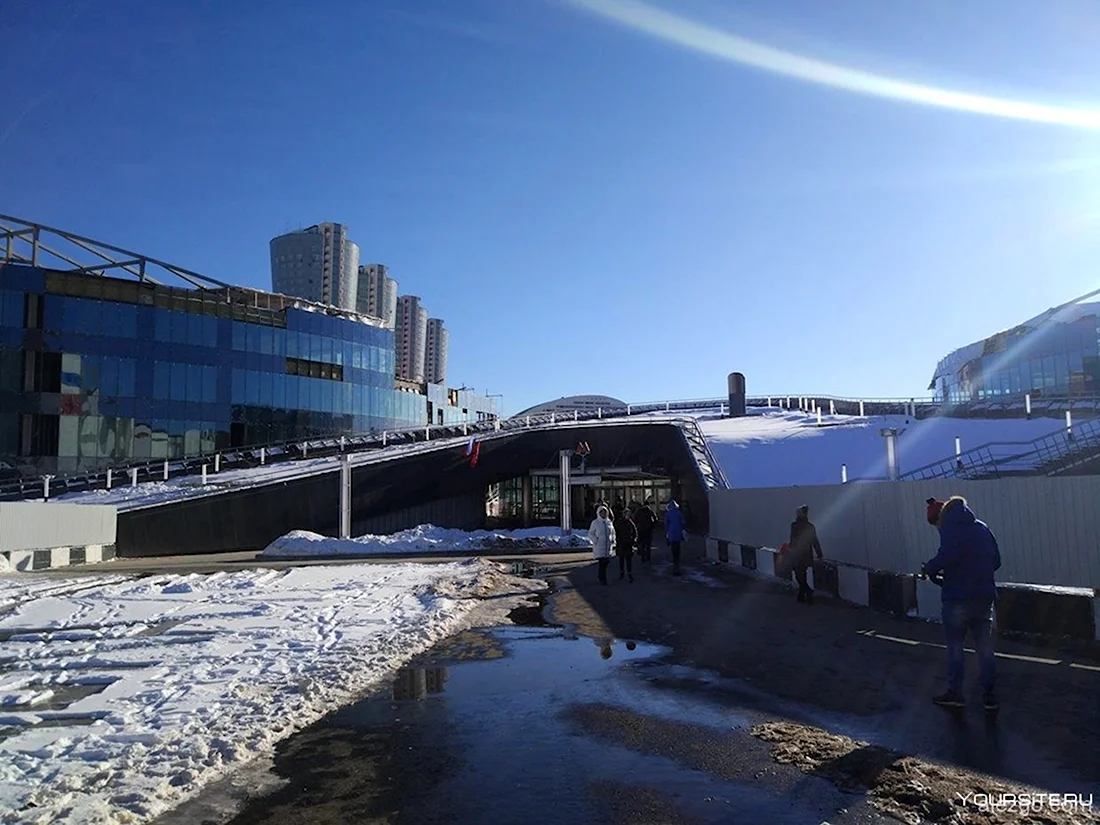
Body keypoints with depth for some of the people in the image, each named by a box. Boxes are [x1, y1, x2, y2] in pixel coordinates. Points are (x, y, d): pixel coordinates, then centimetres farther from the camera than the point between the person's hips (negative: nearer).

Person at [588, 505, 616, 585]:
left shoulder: (609, 522, 7)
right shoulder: (595, 523, -6)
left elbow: (613, 532, 21)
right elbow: (590, 534, -1)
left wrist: (613, 540, 8)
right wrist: (596, 541, -12)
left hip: (608, 546, 5)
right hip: (599, 547, -5)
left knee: (606, 562, 8)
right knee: (602, 563, -8)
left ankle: (601, 577, 27)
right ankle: (603, 579, 0)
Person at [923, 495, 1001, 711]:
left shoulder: (950, 528, -7)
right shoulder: (983, 528, 11)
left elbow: (946, 555, -23)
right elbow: (996, 560, 12)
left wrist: (930, 569, -8)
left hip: (958, 597, -5)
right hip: (985, 596, 5)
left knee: (955, 647, 6)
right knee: (985, 648, 10)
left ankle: (955, 693, 11)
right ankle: (990, 696, 14)